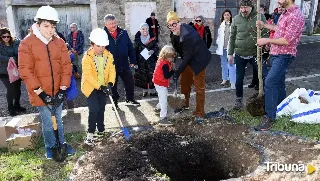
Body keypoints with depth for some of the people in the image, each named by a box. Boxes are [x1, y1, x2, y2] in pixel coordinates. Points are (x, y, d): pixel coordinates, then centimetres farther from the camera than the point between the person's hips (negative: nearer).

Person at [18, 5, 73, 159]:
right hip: (41, 92, -3)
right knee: (47, 122, 10)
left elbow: (66, 66, 0)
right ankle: (50, 146, 31)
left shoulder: (59, 42, 0)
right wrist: (40, 91, -15)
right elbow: (25, 71, -12)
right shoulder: (27, 43, -10)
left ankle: (62, 143, 36)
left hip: (58, 91, 3)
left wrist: (63, 88, -7)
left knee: (58, 119, 18)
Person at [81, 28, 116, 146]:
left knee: (101, 109, 15)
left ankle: (101, 130, 32)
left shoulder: (109, 55, -5)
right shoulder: (87, 57, -18)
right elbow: (88, 75, -22)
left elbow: (112, 70, -4)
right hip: (90, 87, -4)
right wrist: (100, 86, -27)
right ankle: (90, 134, 1)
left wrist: (110, 83, -21)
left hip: (103, 87, 5)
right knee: (94, 110, -11)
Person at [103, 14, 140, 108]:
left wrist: (133, 60, 2)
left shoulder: (123, 33, -2)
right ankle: (115, 102, 35)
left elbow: (130, 47, 3)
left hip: (124, 65, 2)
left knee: (130, 83, 13)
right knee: (113, 86, 15)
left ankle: (130, 99, 36)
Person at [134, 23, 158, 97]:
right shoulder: (137, 39, -3)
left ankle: (152, 91, 13)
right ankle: (145, 90, 24)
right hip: (141, 61, 0)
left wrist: (153, 51, -17)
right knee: (143, 76, 6)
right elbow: (135, 50, 1)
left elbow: (156, 47, 5)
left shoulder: (152, 37, -2)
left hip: (151, 60, 0)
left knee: (152, 74, -1)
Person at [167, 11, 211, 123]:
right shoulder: (179, 31, -4)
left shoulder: (188, 36, -32)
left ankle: (199, 113, 9)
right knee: (184, 81, 19)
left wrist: (177, 73, -22)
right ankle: (185, 104, 38)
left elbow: (187, 57, -27)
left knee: (199, 87, -2)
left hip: (198, 61, -9)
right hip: (189, 59, 9)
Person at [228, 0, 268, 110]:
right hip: (240, 54, 1)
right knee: (239, 78, 8)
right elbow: (232, 37, 5)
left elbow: (266, 33, -1)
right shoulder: (236, 19, 0)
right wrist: (230, 53, 5)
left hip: (255, 54, -1)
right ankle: (239, 100, 22)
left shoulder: (260, 17, -5)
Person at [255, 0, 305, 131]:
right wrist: (265, 25, 22)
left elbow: (287, 40, -23)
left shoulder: (295, 16, -18)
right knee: (278, 83, 18)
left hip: (284, 56, -10)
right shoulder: (285, 13, 12)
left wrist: (267, 40, -15)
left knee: (269, 82, -20)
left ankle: (270, 118, -16)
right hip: (276, 54, 10)